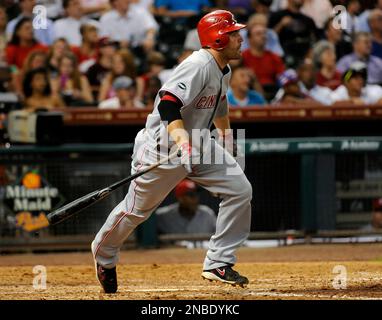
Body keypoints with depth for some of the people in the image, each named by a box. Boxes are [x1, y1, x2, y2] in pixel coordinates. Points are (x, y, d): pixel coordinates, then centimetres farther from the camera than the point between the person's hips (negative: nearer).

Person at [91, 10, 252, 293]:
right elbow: (168, 103, -35)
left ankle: (218, 264, -1)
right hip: (163, 147, -9)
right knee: (136, 209, 6)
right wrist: (181, 139, -49)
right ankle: (104, 254, 35)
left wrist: (228, 142, 35)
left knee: (240, 190, -7)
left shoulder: (223, 71, 6)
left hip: (198, 145, 9)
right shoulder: (199, 65, -24)